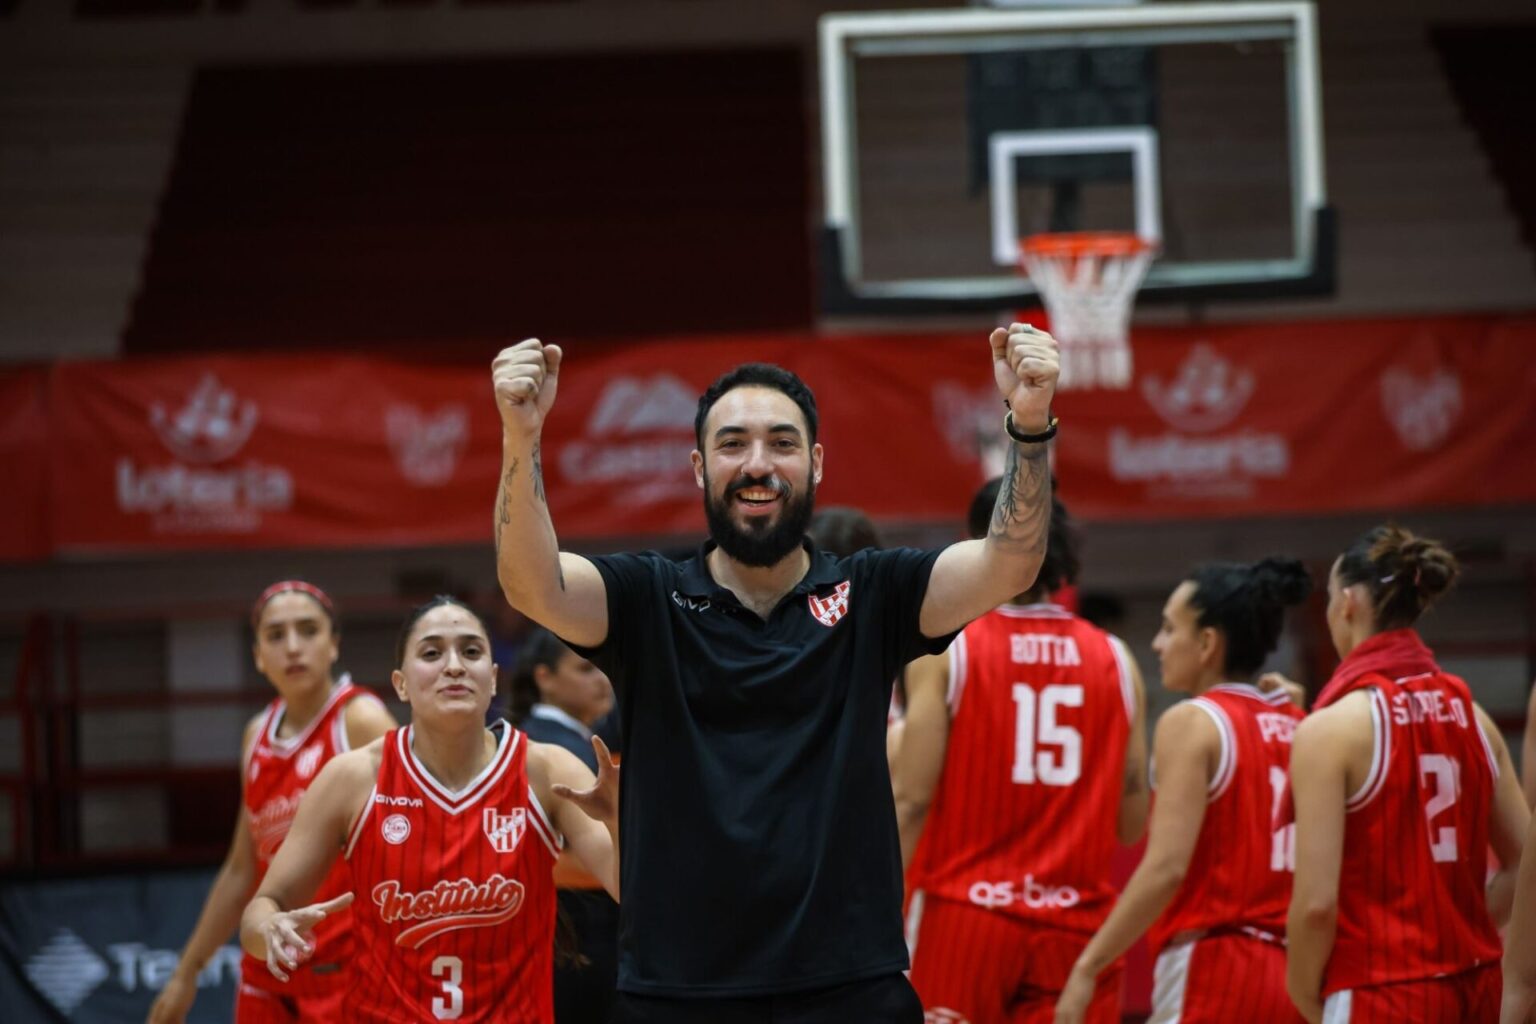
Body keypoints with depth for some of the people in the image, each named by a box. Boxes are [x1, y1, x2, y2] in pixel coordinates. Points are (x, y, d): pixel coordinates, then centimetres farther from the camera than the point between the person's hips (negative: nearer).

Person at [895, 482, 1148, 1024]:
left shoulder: (944, 649, -3)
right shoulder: (1115, 661, 7)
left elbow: (912, 799, -9)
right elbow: (1131, 824, 7)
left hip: (964, 916, -2)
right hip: (1074, 922, 3)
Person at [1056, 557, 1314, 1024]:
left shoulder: (1192, 723, -7)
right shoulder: (1298, 729, 13)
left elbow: (1166, 867, -16)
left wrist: (1088, 966, -13)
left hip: (1213, 972, -7)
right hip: (1289, 977, 7)